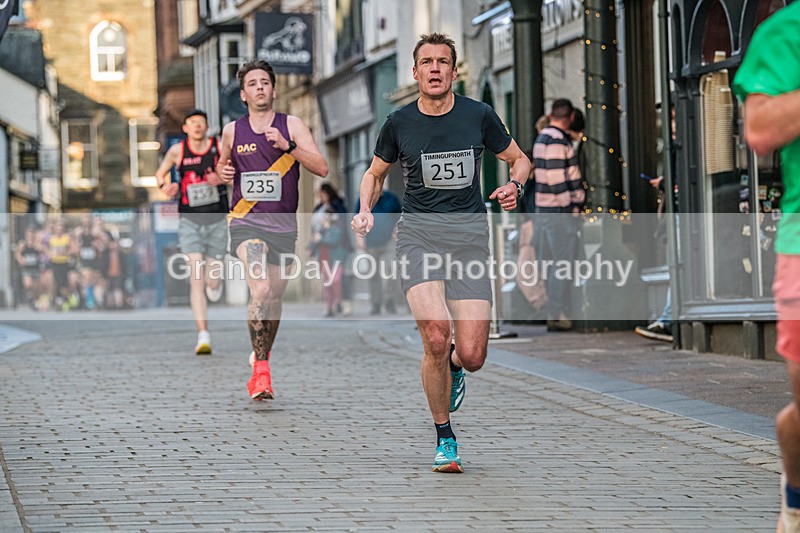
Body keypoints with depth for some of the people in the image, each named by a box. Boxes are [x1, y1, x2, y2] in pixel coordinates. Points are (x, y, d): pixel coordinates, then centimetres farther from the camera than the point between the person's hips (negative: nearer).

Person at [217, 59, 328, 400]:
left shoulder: (292, 126, -1)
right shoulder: (232, 131, 4)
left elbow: (322, 169, -11)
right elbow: (222, 163, 24)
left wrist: (287, 145, -23)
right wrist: (223, 172, 0)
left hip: (283, 225, 2)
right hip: (246, 222, -2)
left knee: (274, 297, 14)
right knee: (260, 289, -23)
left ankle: (262, 353, 40)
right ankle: (260, 370, -19)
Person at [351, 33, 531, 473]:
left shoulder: (478, 115, 2)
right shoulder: (399, 123, 3)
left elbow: (519, 159, 16)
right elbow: (375, 173, 20)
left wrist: (514, 185, -6)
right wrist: (365, 210, 1)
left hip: (470, 233, 1)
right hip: (418, 232, -1)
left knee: (471, 356, -9)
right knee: (436, 334, -23)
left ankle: (453, 367, 33)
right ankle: (444, 438, -2)